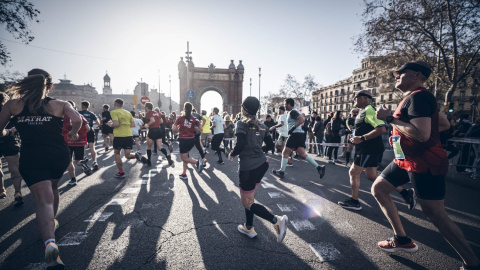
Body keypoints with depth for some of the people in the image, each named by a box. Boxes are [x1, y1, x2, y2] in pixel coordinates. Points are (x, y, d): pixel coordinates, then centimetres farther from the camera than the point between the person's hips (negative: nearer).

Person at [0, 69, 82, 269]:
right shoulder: (59, 105, 1)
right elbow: (77, 120, -16)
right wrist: (73, 133, 4)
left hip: (31, 157, -1)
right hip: (58, 155, 2)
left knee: (43, 198, -9)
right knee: (53, 187, 27)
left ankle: (50, 242, -28)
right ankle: (52, 221, 46)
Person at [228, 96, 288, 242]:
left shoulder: (241, 124, -10)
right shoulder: (262, 126, 8)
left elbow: (240, 145, -22)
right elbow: (270, 144, 9)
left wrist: (232, 155, -4)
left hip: (248, 167, -7)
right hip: (262, 164, 7)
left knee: (247, 203, 3)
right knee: (249, 197, 22)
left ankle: (277, 220, -13)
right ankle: (249, 228, 31)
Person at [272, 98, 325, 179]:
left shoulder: (292, 112, -11)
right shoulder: (294, 111, 21)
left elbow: (302, 119, -24)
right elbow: (302, 119, 31)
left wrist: (293, 127, -20)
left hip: (295, 134, -10)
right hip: (300, 134, 10)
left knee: (285, 153, 1)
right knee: (302, 154, 2)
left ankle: (281, 172, 9)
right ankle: (319, 167, -7)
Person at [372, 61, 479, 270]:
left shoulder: (418, 96, -17)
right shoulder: (413, 98, 14)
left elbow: (422, 134, -30)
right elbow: (445, 124, 22)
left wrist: (389, 118, -22)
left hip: (424, 164, -11)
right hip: (405, 160, 11)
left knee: (436, 215, -4)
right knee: (378, 189, 12)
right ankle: (402, 239, 20)